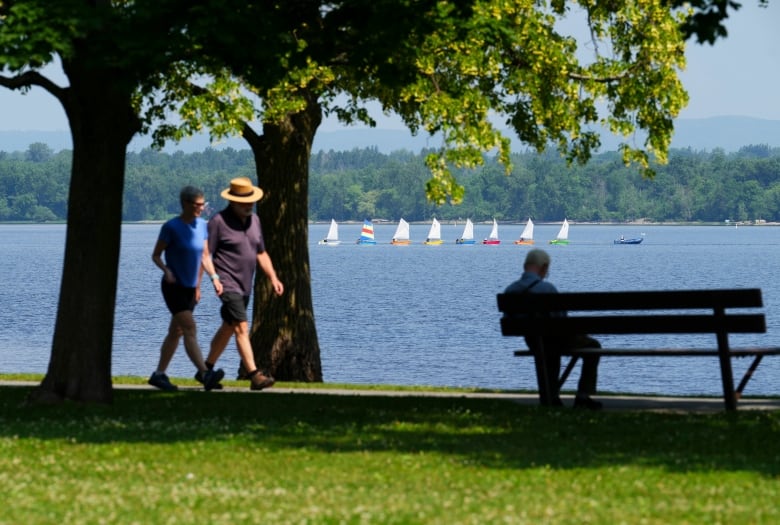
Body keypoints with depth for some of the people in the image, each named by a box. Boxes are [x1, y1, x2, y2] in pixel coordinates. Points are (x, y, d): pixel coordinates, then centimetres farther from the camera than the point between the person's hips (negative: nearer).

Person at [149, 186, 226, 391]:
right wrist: (166, 270, -24)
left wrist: (214, 277, 2)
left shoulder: (201, 225, 7)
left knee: (175, 332, 12)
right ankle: (205, 374, -28)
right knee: (190, 329, -17)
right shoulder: (171, 227, -12)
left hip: (190, 288, 7)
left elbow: (204, 256, 14)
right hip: (174, 287, -7)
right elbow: (156, 255, -6)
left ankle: (159, 374, 21)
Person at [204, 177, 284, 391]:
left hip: (245, 286, 8)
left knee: (227, 329, 16)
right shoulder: (219, 221, -11)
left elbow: (261, 253, 20)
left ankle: (206, 369, 30)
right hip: (228, 284, -8)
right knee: (241, 327, -16)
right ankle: (254, 375, -24)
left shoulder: (254, 220, 12)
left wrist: (273, 278, 10)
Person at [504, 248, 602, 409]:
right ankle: (583, 396, 13)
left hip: (532, 342, 6)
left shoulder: (510, 290, -7)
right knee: (593, 347, 20)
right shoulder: (546, 288, -24)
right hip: (556, 339, -6)